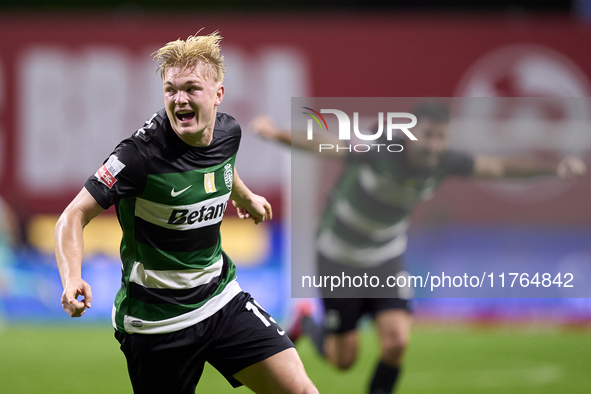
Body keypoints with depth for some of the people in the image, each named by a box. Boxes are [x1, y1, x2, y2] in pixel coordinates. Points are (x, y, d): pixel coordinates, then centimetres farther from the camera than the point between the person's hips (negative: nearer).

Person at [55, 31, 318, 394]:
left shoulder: (228, 132, -3)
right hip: (157, 320, -5)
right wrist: (72, 280, -36)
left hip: (222, 297, 5)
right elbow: (74, 217, -19)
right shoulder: (143, 153, -22)